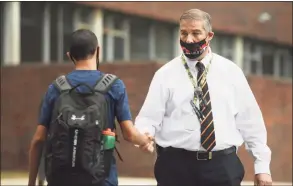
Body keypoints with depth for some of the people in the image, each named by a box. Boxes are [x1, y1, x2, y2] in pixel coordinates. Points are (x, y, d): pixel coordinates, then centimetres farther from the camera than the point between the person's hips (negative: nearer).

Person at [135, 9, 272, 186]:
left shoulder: (231, 71, 7)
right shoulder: (165, 74, 3)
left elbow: (250, 120, 7)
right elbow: (149, 117, -3)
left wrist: (262, 166, 4)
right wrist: (143, 135, -26)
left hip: (224, 166, 1)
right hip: (176, 165, -1)